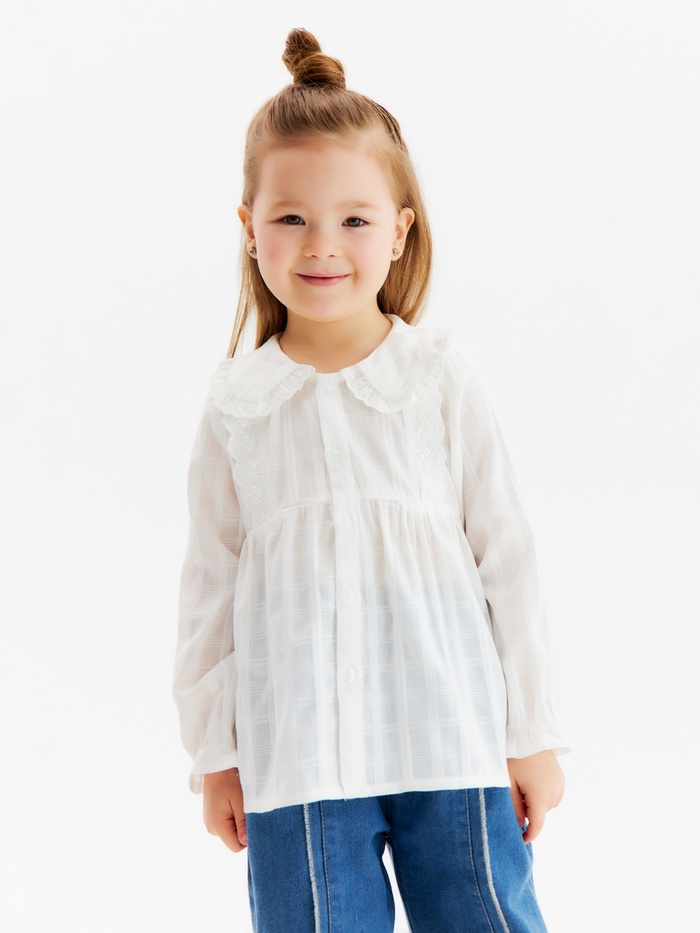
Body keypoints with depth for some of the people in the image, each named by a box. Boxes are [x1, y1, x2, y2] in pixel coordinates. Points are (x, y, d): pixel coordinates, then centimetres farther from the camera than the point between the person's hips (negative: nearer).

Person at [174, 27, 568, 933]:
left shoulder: (443, 381, -2)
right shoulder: (236, 407, 2)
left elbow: (506, 560, 2)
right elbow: (210, 587, 8)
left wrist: (533, 733, 4)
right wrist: (214, 754, 9)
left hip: (452, 740, -1)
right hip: (297, 752, 1)